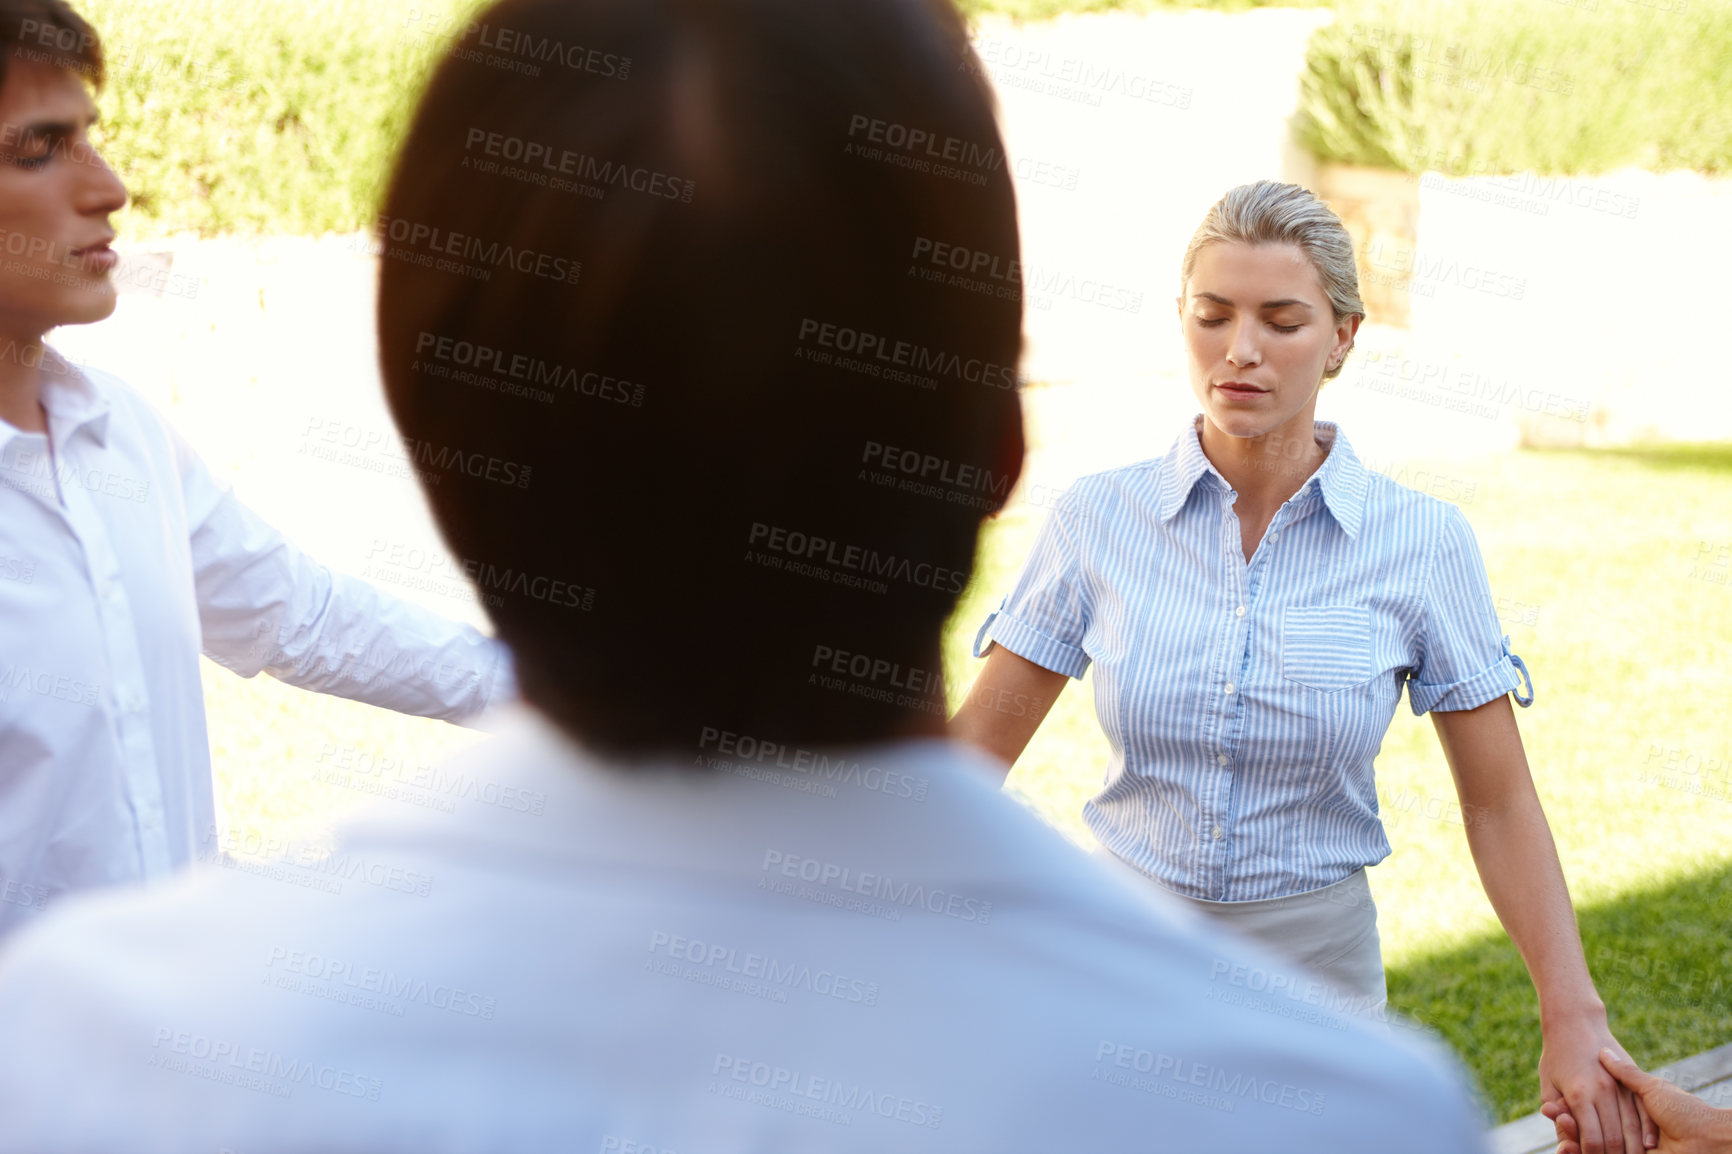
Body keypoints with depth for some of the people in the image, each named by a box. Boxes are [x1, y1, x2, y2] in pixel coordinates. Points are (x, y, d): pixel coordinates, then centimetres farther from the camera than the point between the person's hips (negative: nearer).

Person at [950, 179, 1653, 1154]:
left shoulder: (1423, 543, -7)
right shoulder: (1101, 518, -5)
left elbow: (1500, 802, -3)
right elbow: (979, 742, 0)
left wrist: (1575, 1018, -11)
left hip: (1314, 963, 0)